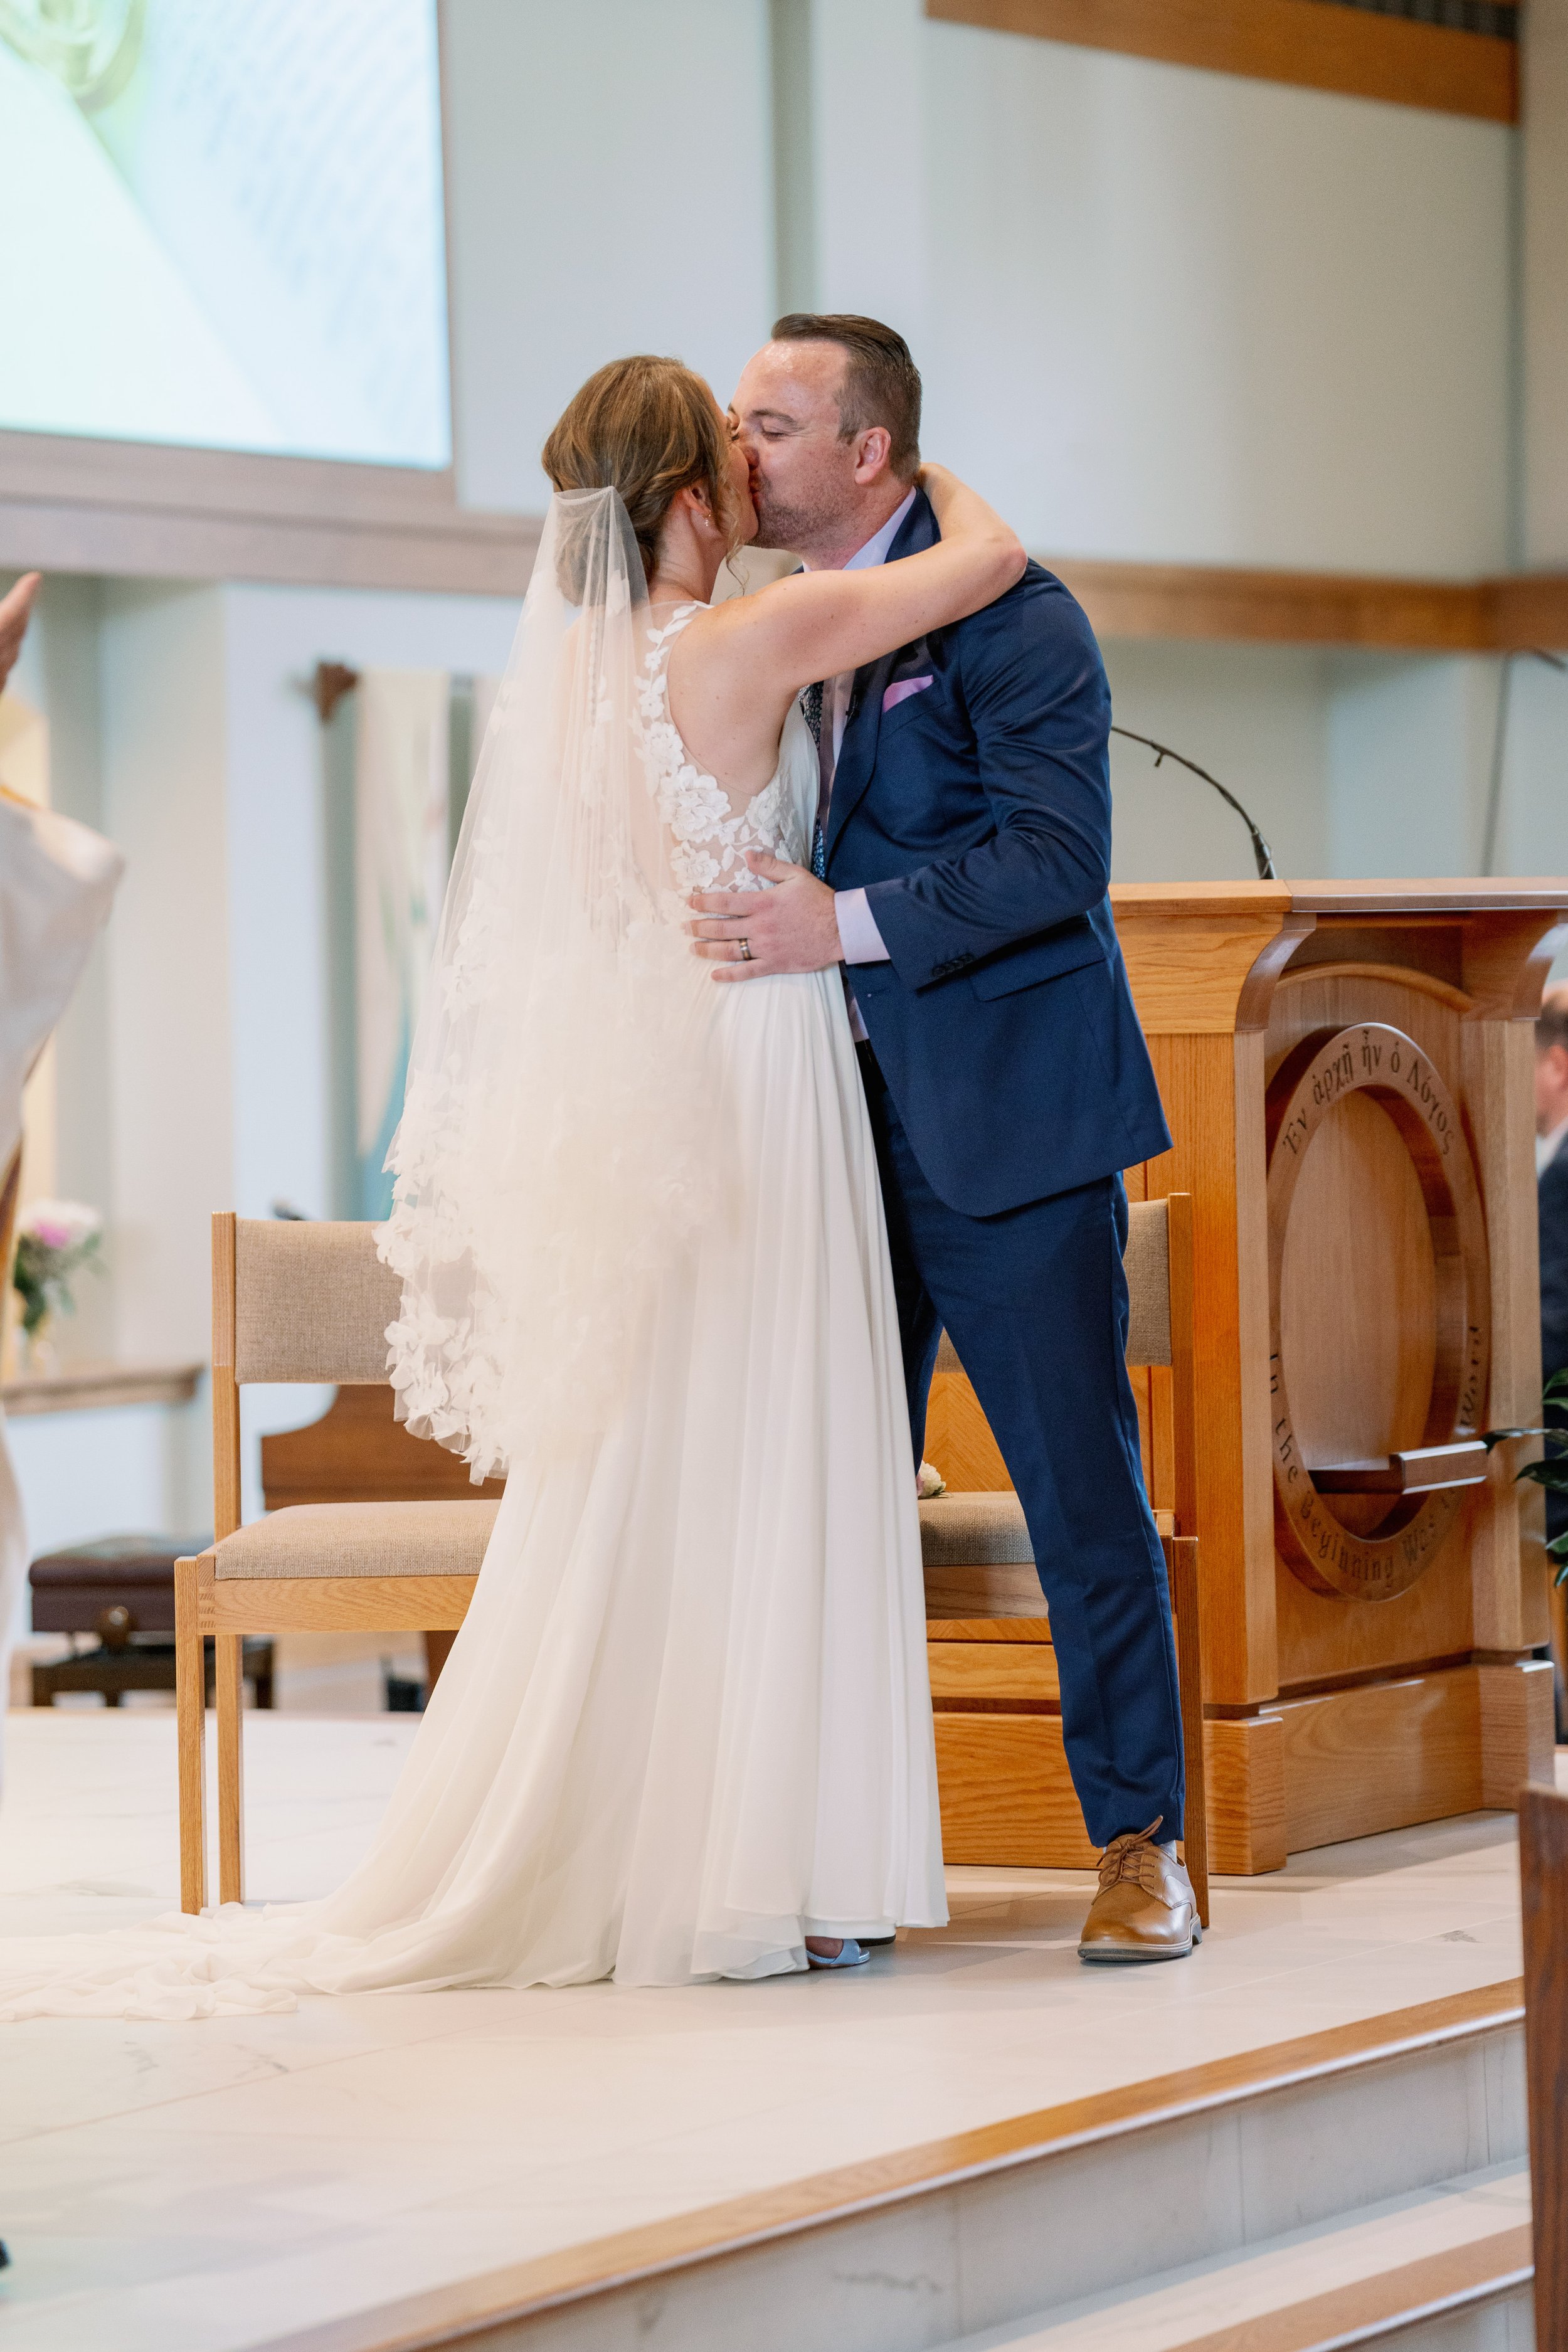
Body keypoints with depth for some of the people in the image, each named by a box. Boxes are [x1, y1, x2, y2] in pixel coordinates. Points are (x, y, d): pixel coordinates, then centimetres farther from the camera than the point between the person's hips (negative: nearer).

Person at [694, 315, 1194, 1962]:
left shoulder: (1009, 619, -9)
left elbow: (1056, 855, -19)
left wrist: (844, 927, -23)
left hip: (1007, 1127, -7)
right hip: (842, 1127, 7)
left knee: (1080, 1483, -2)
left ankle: (1139, 1842, 6)